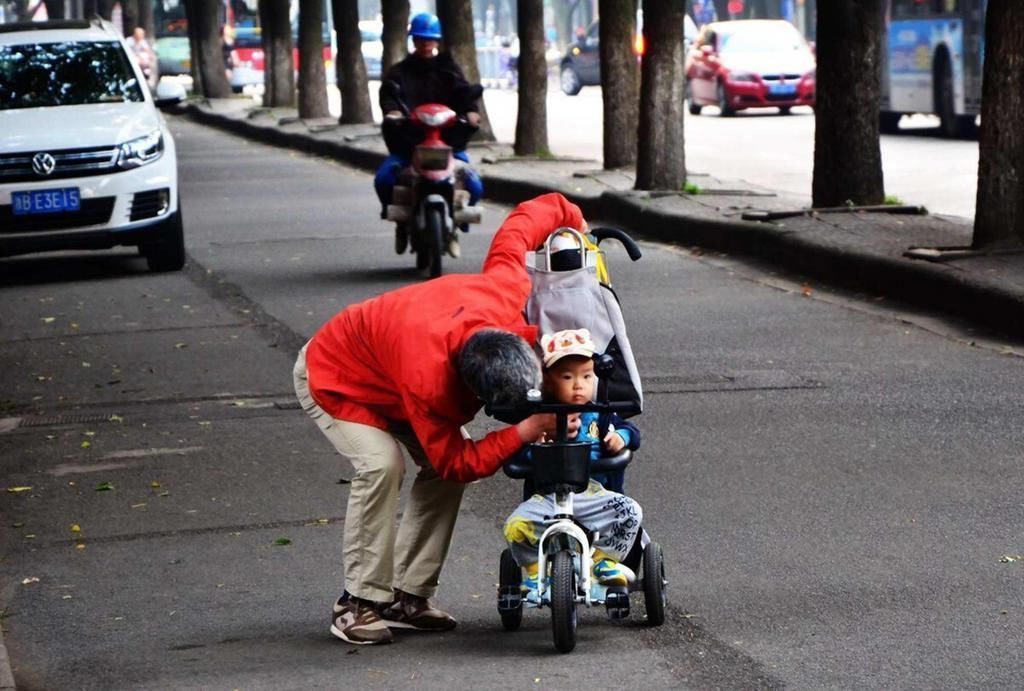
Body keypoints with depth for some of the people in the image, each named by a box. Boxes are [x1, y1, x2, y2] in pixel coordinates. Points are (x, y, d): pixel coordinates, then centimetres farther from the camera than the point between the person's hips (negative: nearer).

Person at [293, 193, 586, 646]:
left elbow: (531, 215, -17)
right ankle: (359, 604, -18)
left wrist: (574, 223, -1)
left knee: (441, 466, -9)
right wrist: (523, 432, -39)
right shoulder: (429, 380, -46)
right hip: (332, 378, -8)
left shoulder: (505, 290, -32)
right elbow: (457, 462, -31)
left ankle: (407, 598, -1)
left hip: (381, 366, 8)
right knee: (381, 464, -29)